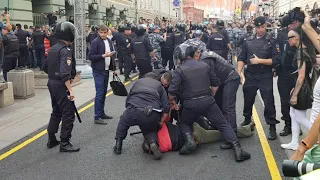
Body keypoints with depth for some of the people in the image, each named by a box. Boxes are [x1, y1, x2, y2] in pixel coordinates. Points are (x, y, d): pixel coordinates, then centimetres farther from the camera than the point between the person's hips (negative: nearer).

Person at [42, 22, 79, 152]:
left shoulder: (53, 49, 10)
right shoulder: (65, 51, -18)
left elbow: (45, 67, 17)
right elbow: (65, 73, -27)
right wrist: (70, 90, -28)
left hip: (52, 83, 10)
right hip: (61, 85, -10)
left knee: (56, 112, 20)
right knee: (68, 114, -2)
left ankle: (51, 140, 27)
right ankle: (64, 143, 3)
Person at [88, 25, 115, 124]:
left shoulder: (109, 41, 11)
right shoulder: (95, 42, -10)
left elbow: (112, 53, 22)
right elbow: (90, 56, -14)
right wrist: (103, 55, -23)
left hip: (106, 70, 7)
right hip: (98, 71, -7)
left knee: (104, 93, 13)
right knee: (99, 93, -8)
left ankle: (101, 113, 24)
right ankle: (97, 117, -3)